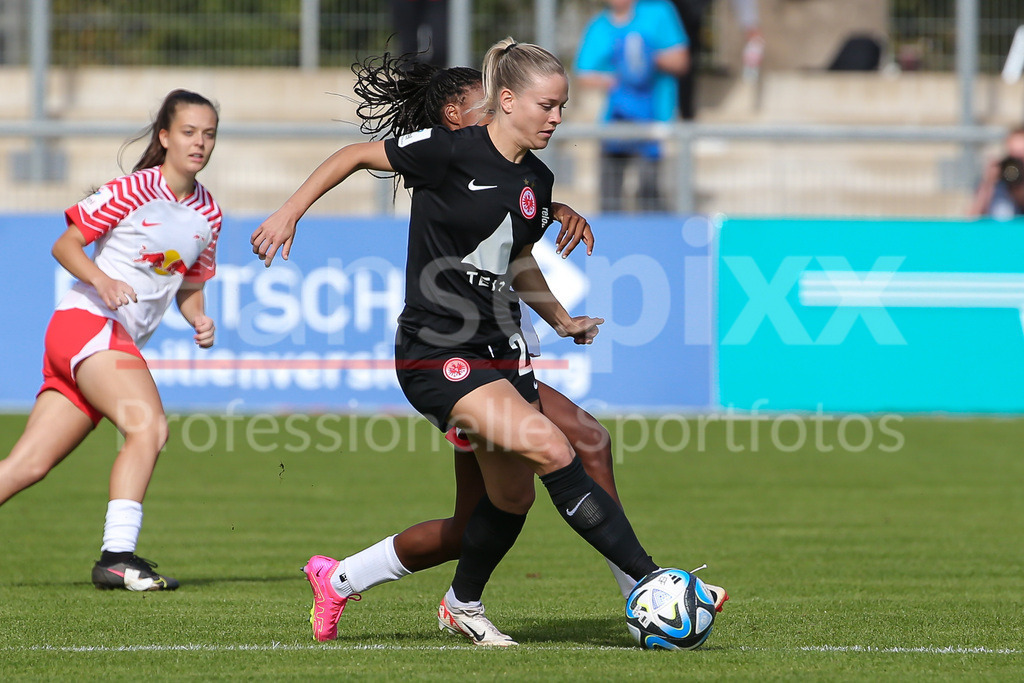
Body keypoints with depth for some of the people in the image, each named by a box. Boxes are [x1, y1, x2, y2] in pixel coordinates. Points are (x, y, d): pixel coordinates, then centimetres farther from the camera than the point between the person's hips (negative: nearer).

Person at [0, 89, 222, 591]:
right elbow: (65, 245, -4)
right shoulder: (135, 189, -8)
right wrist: (102, 280, -22)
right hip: (85, 322, -7)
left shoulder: (207, 213, 13)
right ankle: (117, 556, -27)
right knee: (149, 426, -26)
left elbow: (189, 285, 23)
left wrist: (199, 320, 2)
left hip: (120, 343, 7)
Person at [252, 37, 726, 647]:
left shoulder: (537, 182, 9)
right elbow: (356, 157, -3)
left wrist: (562, 320, 15)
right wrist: (289, 214, -7)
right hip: (435, 356, -8)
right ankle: (651, 582, -21)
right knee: (551, 449, -22)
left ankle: (463, 605, 35)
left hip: (501, 353, 8)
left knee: (514, 495, 10)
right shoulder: (452, 150, -13)